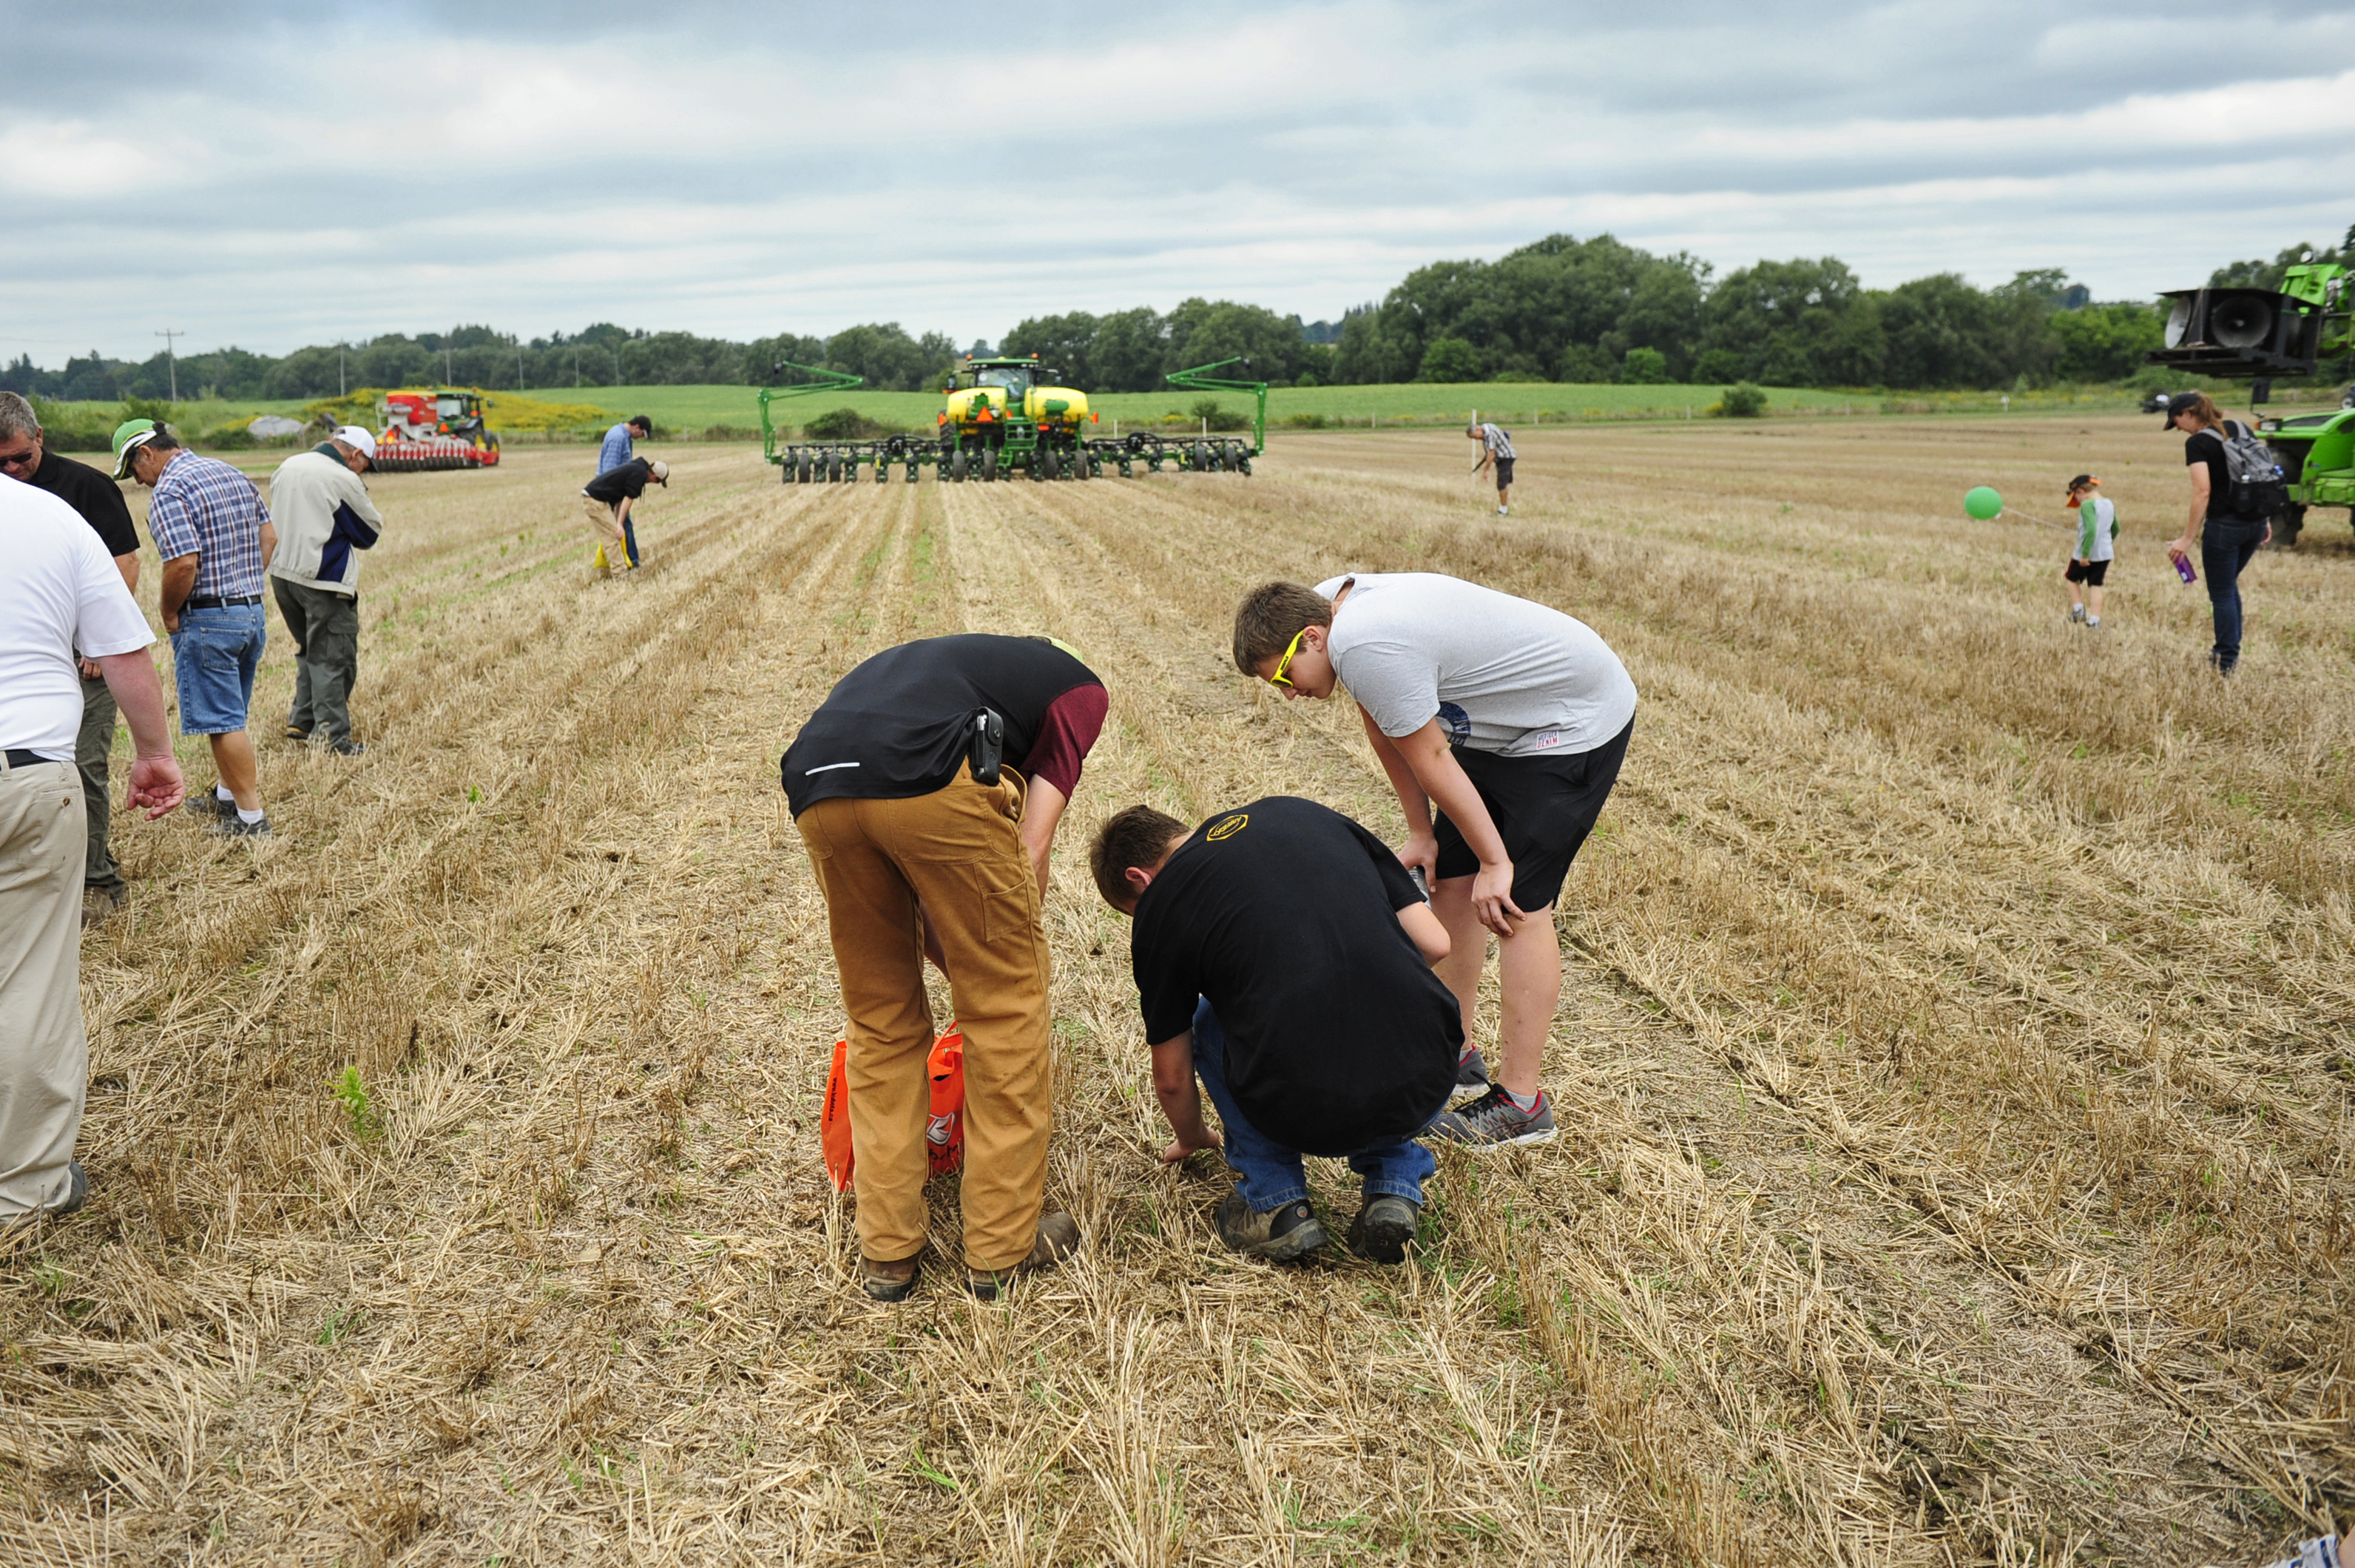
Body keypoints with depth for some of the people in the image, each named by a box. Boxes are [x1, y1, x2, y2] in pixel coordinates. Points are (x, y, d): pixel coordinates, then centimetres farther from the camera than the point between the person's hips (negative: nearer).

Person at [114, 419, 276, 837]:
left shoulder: (170, 491, -15)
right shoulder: (232, 474, 11)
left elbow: (184, 563, -23)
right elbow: (269, 538, 15)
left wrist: (169, 612, -8)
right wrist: (241, 582, 14)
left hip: (208, 619, -9)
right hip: (254, 611, 9)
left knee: (223, 721, -1)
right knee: (230, 715, 21)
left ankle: (251, 818, 2)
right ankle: (226, 794, 33)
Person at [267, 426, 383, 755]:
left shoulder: (287, 467, 10)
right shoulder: (343, 480, -14)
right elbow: (369, 534, -5)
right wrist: (374, 515, 15)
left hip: (281, 574, 8)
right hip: (323, 581, -8)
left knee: (310, 651, 21)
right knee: (333, 659, -3)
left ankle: (301, 721, 24)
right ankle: (333, 735, -4)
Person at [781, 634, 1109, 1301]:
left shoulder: (954, 666, 41)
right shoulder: (1078, 686, 27)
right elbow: (1030, 849, 12)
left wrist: (963, 972, 43)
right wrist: (1011, 951, 23)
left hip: (817, 788, 6)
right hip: (932, 785, -5)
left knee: (881, 1018, 23)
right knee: (1007, 1008, 15)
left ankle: (887, 1251, 28)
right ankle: (1003, 1246, 24)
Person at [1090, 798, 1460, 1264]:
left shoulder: (1161, 904, 6)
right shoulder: (1303, 812, 16)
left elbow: (1172, 1078, 18)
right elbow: (1434, 944, 13)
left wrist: (1192, 1139, 40)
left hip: (1309, 1116, -3)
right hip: (1427, 1088, 3)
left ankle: (1275, 1201, 17)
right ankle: (1395, 1185, 18)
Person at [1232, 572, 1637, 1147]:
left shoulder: (1367, 647, -32)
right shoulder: (1331, 602, -3)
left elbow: (1430, 760, -24)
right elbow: (1383, 730, 5)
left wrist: (1494, 861, -15)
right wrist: (1420, 833, 7)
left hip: (1576, 726, -10)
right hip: (1504, 728, 10)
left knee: (1514, 903, -11)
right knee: (1449, 880, 10)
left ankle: (1521, 1104, -3)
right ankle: (1455, 1053, 24)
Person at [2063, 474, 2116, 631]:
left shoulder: (2087, 505, -17)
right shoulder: (2109, 503, 9)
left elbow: (2091, 530, -27)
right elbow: (2116, 529, 20)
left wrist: (2085, 554, -24)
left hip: (2087, 554, -7)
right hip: (2106, 553, 7)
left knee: (2071, 579, 17)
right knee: (2095, 585, 9)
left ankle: (2078, 610, 11)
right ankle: (2095, 621, 4)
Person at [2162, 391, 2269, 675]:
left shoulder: (2197, 443, -12)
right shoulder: (2240, 427, 9)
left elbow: (2203, 491, -20)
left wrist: (2188, 539, -19)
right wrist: (2265, 519, 17)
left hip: (2224, 524, -8)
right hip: (2256, 522, 8)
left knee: (2222, 593, 5)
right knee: (2229, 584, 25)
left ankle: (2227, 663, 9)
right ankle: (2231, 649, 29)